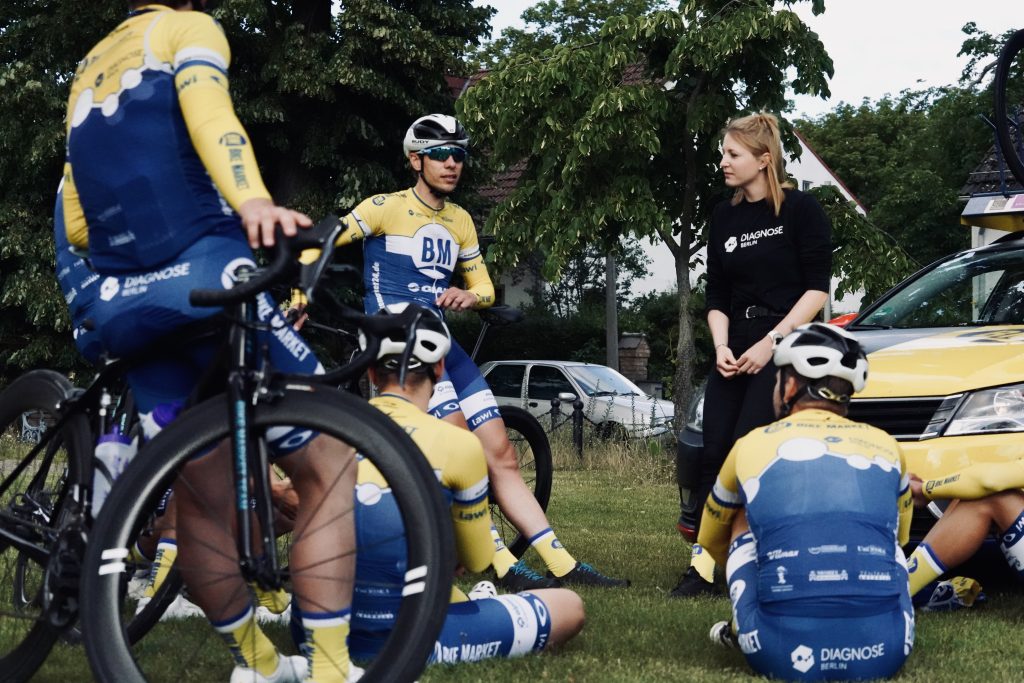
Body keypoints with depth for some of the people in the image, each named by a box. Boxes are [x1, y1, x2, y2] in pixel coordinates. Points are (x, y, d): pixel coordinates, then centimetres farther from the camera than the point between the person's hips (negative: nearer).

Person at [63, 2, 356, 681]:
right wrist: (252, 200, -33)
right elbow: (207, 111, -16)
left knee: (201, 502, 15)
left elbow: (76, 225, 23)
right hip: (205, 277, -7)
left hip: (122, 305, 7)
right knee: (328, 465, 1)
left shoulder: (88, 71, 27)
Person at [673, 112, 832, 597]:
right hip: (734, 353, 6)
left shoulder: (800, 210, -5)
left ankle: (707, 565, -11)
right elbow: (716, 296, 13)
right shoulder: (724, 217, 12)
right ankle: (700, 564, -1)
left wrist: (770, 343, -15)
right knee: (714, 454, -3)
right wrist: (721, 346, -4)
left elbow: (817, 289, -9)